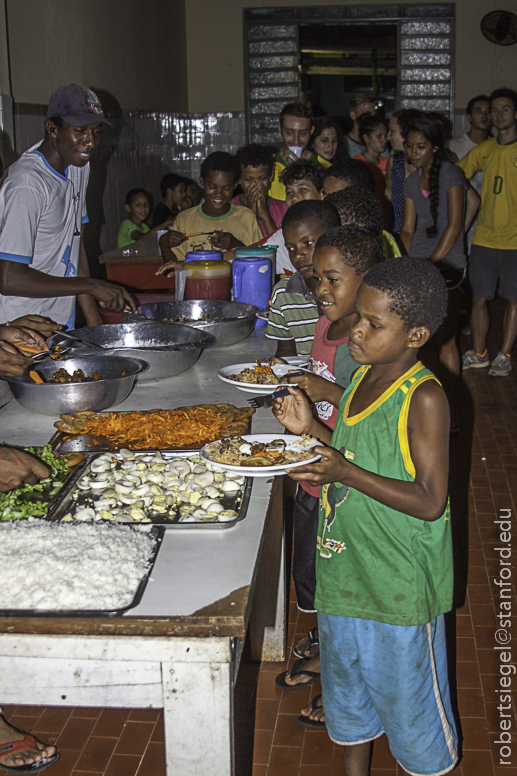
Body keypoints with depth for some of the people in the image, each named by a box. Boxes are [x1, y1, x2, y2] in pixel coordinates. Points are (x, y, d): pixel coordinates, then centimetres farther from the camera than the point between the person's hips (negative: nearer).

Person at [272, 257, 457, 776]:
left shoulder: (424, 398, -21)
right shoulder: (363, 377, 2)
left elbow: (430, 501, -24)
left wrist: (344, 473, -31)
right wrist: (309, 426, 1)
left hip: (399, 582, -8)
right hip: (344, 564, 8)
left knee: (404, 687, 12)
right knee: (345, 675, 24)